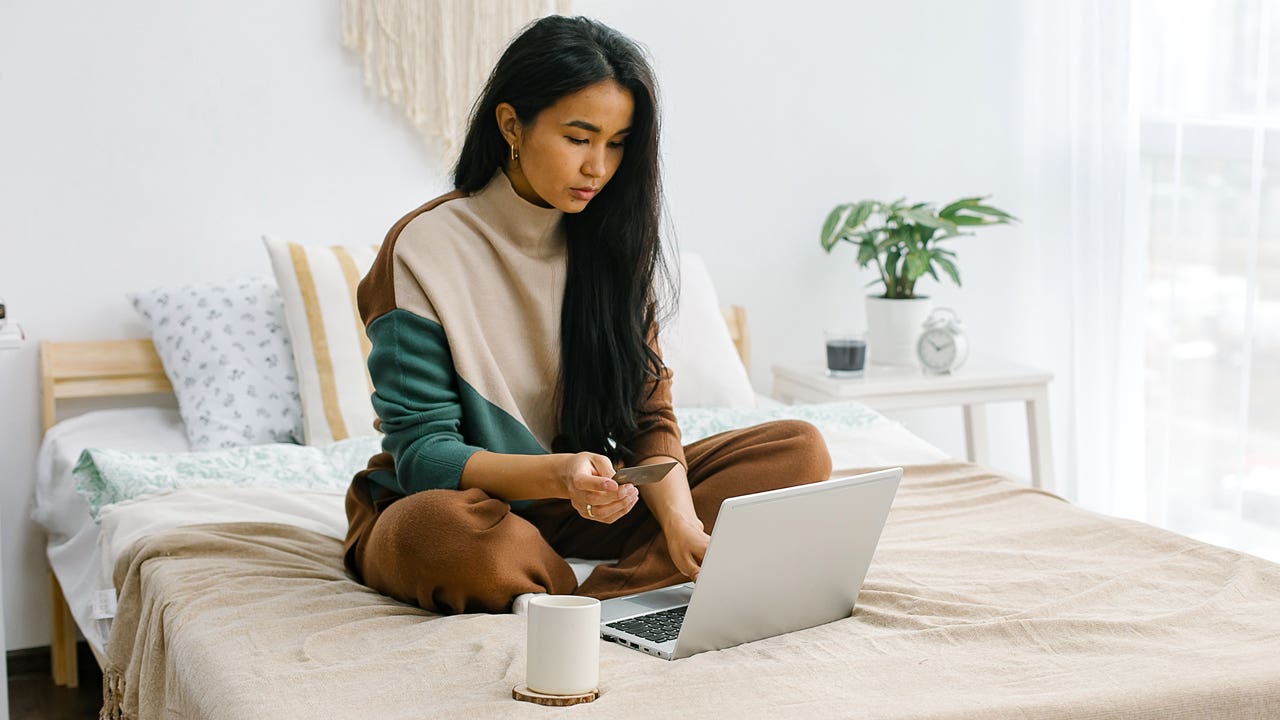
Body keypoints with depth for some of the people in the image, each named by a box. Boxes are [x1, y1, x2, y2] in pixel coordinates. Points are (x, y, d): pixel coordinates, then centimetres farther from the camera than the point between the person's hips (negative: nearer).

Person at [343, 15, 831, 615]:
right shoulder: (423, 249, -14)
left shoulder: (612, 243, 3)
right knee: (441, 529, -42)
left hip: (581, 503, 5)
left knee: (799, 451, -11)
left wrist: (682, 523, -21)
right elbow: (422, 452, -17)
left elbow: (649, 414, 0)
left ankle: (595, 595, -25)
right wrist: (557, 474, -36)